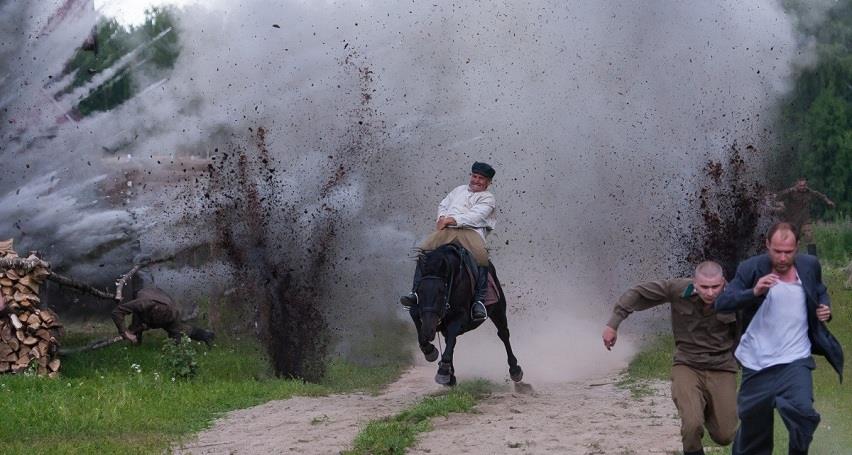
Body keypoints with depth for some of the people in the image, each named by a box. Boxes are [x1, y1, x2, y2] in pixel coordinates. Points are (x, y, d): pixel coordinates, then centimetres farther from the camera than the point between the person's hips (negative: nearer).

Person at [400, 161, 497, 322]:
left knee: (481, 257, -34)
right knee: (425, 250, -21)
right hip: (447, 230, 4)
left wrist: (451, 219, -13)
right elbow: (443, 205, 29)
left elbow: (476, 216, -5)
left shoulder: (487, 198, 12)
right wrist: (442, 217, 4)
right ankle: (416, 291, -22)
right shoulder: (459, 190, 32)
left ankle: (479, 301, -36)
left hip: (471, 231, -4)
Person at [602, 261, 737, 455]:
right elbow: (638, 293, -5)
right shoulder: (678, 289, -16)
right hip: (687, 366, -1)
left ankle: (705, 409, 38)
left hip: (721, 370, 1)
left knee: (724, 437, 4)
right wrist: (613, 323, -7)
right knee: (692, 426, -23)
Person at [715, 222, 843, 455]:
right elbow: (721, 303, -17)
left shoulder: (810, 266, 1)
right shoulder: (751, 268, -8)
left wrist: (825, 308, 0)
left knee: (803, 412, -23)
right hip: (757, 363, 0)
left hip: (795, 360, 0)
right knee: (753, 420, 12)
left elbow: (820, 292, 22)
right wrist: (754, 292, -32)